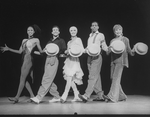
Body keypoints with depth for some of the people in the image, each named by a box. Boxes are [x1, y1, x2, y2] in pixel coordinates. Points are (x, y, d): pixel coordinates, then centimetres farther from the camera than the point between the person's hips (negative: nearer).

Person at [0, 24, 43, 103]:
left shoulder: (36, 40, 4)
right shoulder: (24, 40, 19)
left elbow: (41, 51, 6)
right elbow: (20, 51, 18)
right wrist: (8, 49, 15)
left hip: (28, 59, -7)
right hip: (24, 60, 7)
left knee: (22, 78, -7)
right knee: (25, 79, 5)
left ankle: (17, 97, -4)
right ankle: (32, 96, 12)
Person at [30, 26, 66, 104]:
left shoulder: (61, 41, 10)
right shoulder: (49, 41, 25)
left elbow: (64, 51, 2)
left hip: (54, 59, -7)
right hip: (47, 59, 7)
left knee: (47, 79, -14)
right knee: (49, 80, 4)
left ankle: (39, 97, -18)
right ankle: (56, 97, 15)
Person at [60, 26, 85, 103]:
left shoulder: (78, 40, 3)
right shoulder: (69, 42, 20)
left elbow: (82, 50, -3)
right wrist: (67, 51, -2)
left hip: (75, 60, -7)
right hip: (69, 60, 7)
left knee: (69, 78, -14)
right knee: (71, 80, 3)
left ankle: (64, 96, -15)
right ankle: (77, 96, 11)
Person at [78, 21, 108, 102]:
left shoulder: (100, 35, 4)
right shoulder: (90, 36, 21)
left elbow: (104, 47, 3)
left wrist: (109, 49, -14)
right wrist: (84, 50, 5)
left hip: (97, 57, -6)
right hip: (89, 57, 6)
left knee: (93, 76, -12)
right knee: (96, 77, 8)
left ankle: (86, 96, -18)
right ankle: (100, 95, 15)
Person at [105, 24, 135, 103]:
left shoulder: (125, 39, 5)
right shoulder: (112, 41, 16)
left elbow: (128, 50, 6)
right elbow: (108, 52, 9)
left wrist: (133, 51, -15)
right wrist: (111, 48, -12)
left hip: (121, 60, -5)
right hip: (113, 61, 5)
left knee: (116, 78, -14)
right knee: (113, 78, 5)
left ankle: (112, 96, -15)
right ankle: (121, 96, 18)